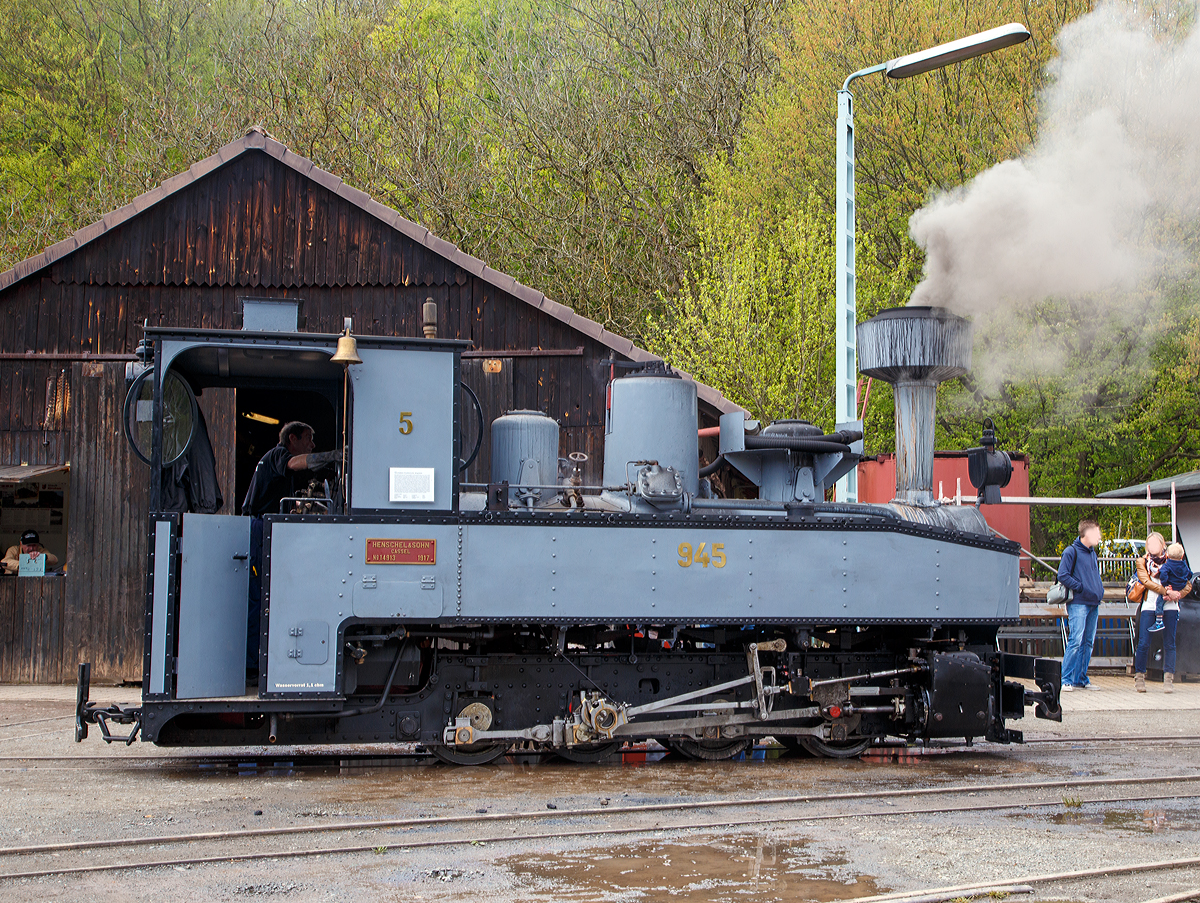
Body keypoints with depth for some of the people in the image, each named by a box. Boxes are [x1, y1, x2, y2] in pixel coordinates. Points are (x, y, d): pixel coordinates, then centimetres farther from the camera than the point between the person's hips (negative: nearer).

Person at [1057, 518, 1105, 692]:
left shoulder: (1092, 553, 19)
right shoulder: (1072, 551, -5)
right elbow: (1062, 575, -13)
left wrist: (1099, 592, 12)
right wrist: (1081, 588, -16)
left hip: (1093, 605, 8)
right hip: (1078, 604, -8)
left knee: (1088, 642, 7)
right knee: (1076, 641, -14)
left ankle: (1081, 679, 12)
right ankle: (1067, 680, -13)